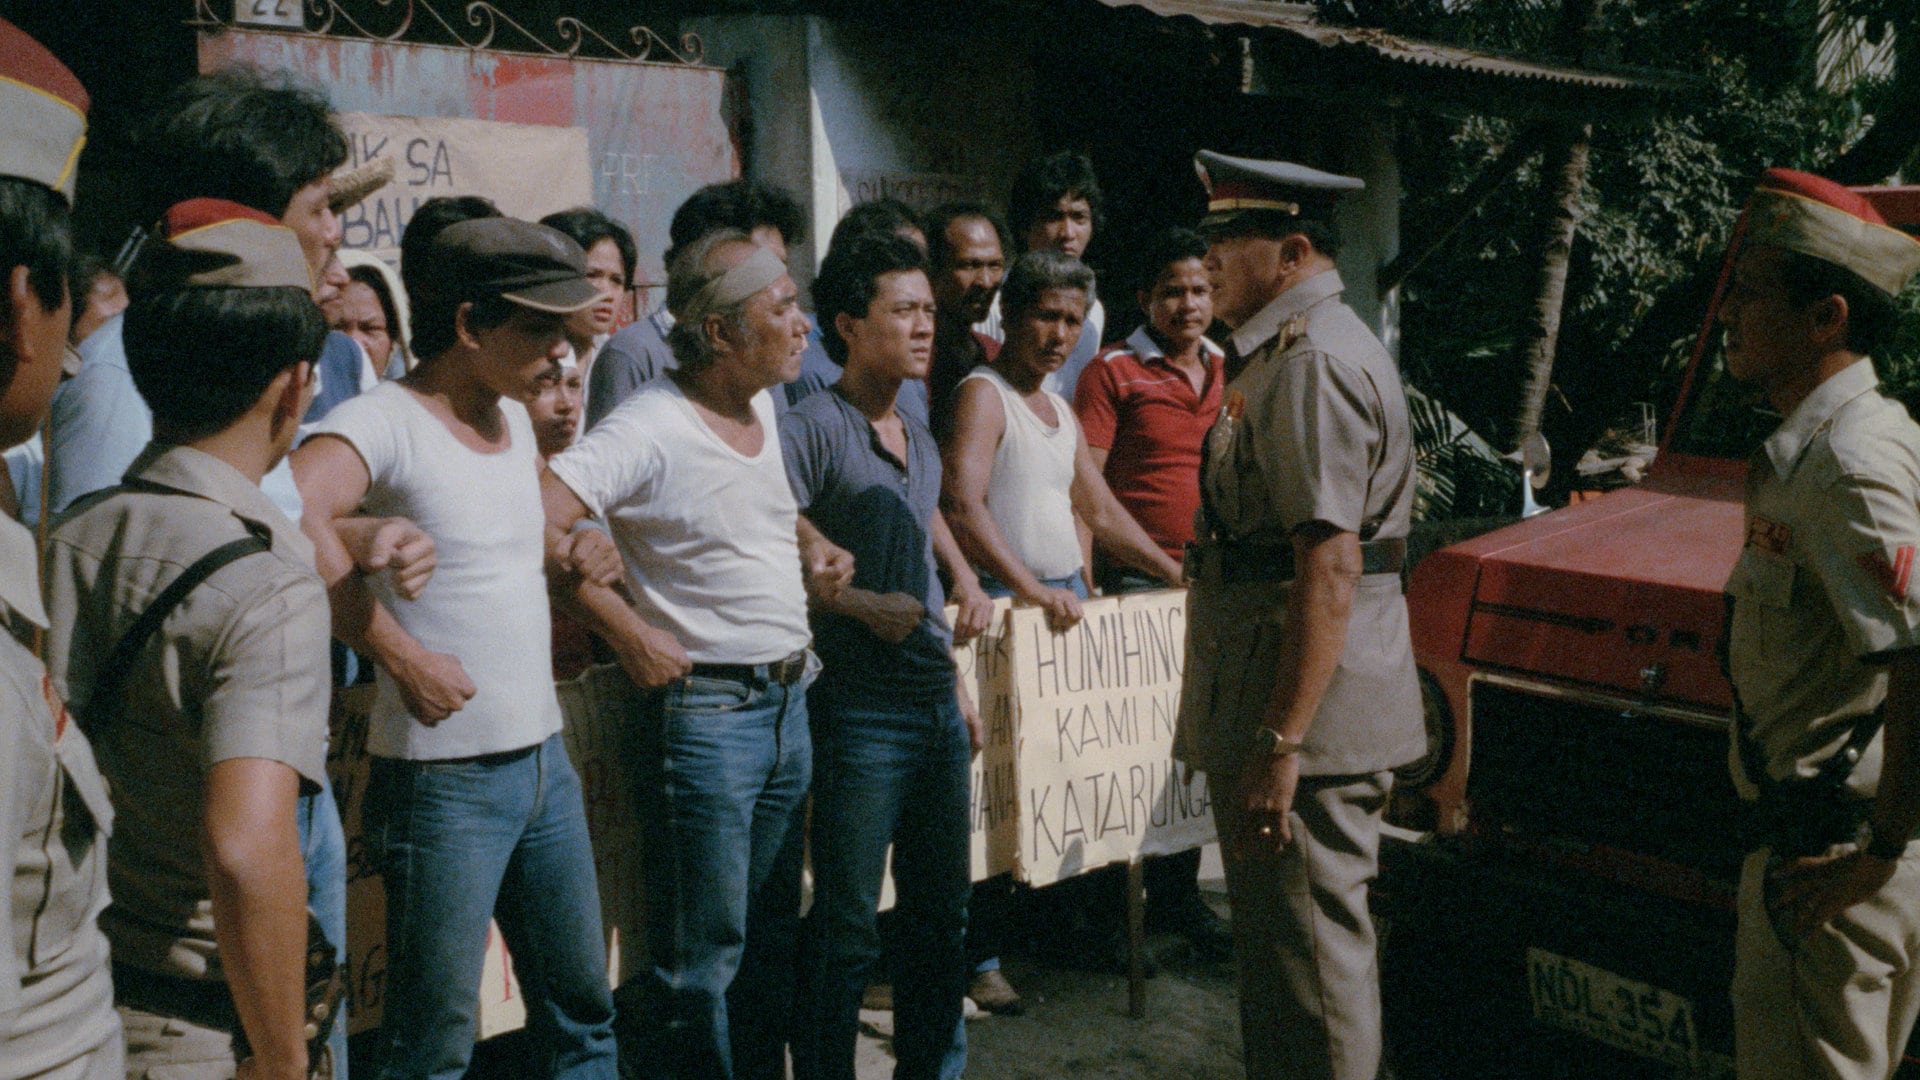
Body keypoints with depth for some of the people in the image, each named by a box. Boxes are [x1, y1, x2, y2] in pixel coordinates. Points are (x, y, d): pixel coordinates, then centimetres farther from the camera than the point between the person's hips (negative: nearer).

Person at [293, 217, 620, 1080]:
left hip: (545, 759, 8)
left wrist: (568, 556, 11)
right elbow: (291, 516, -34)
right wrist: (400, 654, -29)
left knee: (583, 1010, 18)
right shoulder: (383, 420, -14)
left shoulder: (516, 419, 11)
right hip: (443, 776, -8)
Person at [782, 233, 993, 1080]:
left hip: (935, 705, 8)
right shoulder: (813, 429, -10)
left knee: (941, 915, 17)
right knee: (847, 928, 1)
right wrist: (862, 605, -19)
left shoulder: (921, 439, 14)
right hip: (860, 715, -8)